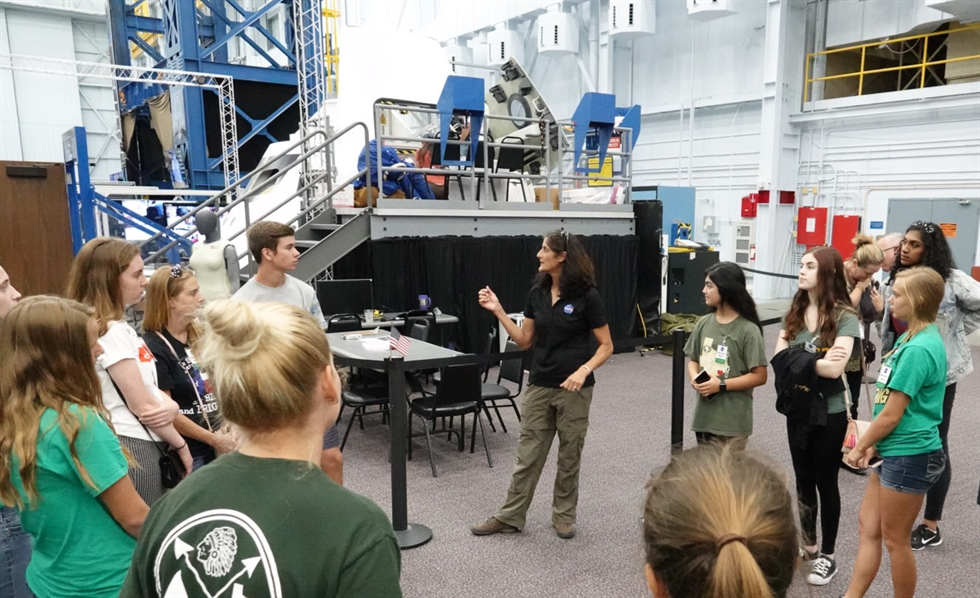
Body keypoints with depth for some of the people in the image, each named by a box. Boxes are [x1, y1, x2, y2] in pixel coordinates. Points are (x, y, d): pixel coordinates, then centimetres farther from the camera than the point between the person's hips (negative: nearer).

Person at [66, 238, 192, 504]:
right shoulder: (111, 332, -19)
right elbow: (142, 405, -18)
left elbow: (147, 387, 11)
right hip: (133, 448, -9)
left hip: (144, 444, 9)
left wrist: (171, 406, -10)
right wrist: (181, 445, -6)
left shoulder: (117, 327, 10)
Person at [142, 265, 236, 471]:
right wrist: (213, 439, -11)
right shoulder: (154, 348, -14)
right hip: (188, 453, -6)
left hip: (217, 446, 6)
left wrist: (227, 428, -1)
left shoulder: (200, 337, 7)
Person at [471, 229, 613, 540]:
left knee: (569, 456, 11)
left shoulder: (586, 296, -11)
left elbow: (606, 346, -7)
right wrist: (498, 310, -1)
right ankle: (510, 516, 20)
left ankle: (564, 515, 29)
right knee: (528, 455, 10)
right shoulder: (537, 292, 3)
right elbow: (525, 341, 6)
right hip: (539, 386, 4)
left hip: (574, 389, -4)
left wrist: (584, 370, -23)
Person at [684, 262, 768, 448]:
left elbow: (759, 376, -12)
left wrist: (721, 385, -18)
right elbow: (693, 360, 12)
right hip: (704, 416, 6)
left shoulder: (747, 330, -13)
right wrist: (695, 378, -9)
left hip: (732, 422, -5)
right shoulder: (704, 324, 3)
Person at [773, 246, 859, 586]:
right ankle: (808, 545, 35)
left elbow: (834, 369, -24)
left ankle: (827, 556, 25)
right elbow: (779, 358, -6)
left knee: (826, 482, 8)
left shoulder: (844, 317, -14)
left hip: (829, 413, -5)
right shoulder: (794, 312, 3)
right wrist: (815, 360, -19)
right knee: (803, 481, 17)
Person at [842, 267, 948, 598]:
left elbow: (891, 414, -19)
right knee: (868, 526, 14)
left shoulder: (919, 349, -23)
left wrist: (860, 447, -5)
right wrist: (873, 444, 9)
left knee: (895, 539, 7)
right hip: (894, 451, 9)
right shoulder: (910, 337, 7)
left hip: (910, 455, -9)